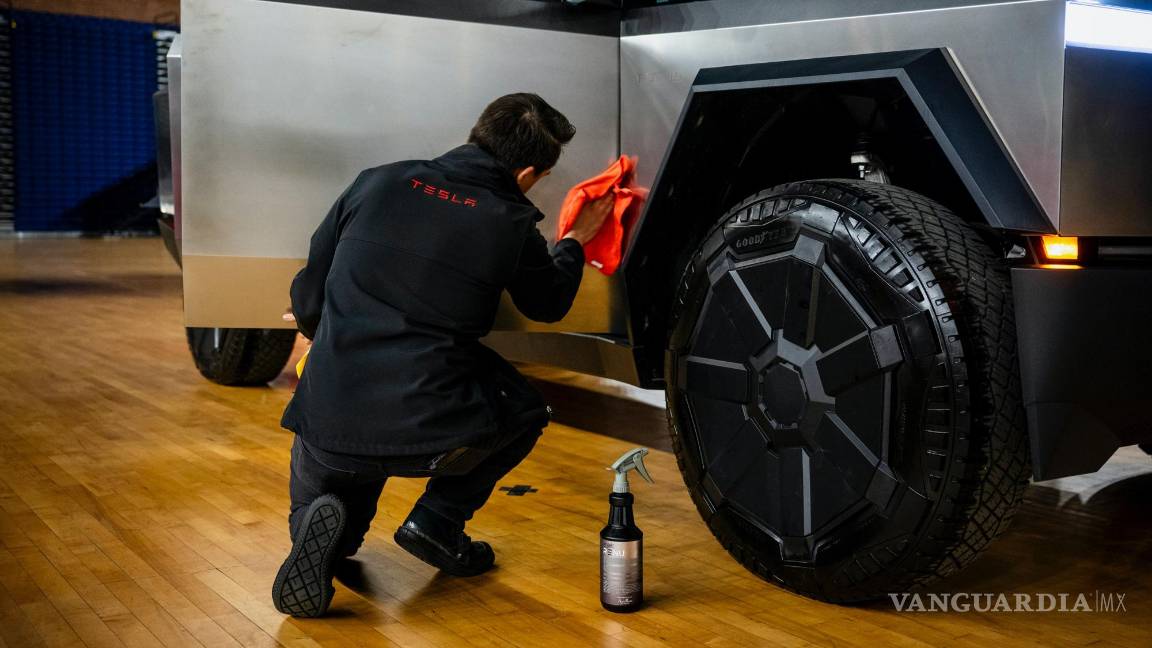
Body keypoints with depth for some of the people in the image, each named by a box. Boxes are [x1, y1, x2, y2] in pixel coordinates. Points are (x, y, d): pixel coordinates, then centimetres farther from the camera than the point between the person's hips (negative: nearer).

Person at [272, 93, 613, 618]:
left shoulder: (378, 183, 4)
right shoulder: (512, 224, -3)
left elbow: (307, 300, 11)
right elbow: (548, 304, 19)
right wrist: (576, 240, 37)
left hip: (327, 433, 3)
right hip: (428, 439, -2)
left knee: (313, 495, 35)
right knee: (524, 411, 29)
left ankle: (322, 530, -1)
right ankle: (437, 522, 11)